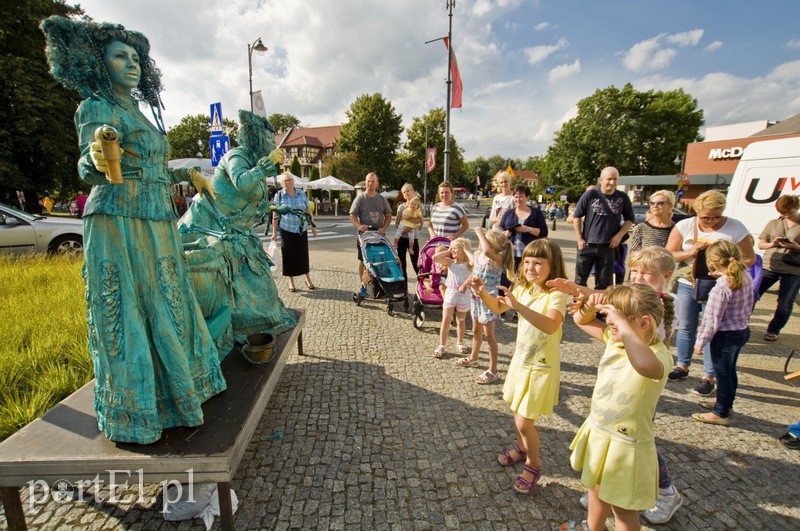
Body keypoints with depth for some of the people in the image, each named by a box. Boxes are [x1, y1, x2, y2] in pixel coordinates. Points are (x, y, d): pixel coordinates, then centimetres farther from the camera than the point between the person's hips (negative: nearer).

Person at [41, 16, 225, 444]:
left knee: (164, 308, 13)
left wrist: (188, 174, 31)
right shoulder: (95, 108, -4)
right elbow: (87, 170, -17)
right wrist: (96, 159, -38)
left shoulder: (138, 114, 20)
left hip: (156, 225, 9)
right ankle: (133, 413, 10)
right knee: (126, 315, -3)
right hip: (118, 224, -8)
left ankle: (176, 388, 28)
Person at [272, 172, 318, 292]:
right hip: (287, 230, -2)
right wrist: (274, 232, -4)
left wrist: (313, 226, 7)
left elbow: (308, 211, 9)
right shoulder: (279, 195, -3)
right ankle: (291, 281, 18)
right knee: (289, 255, 4)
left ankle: (308, 279, 21)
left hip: (302, 229, 2)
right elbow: (275, 215, -2)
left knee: (303, 254, 7)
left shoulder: (302, 194, 4)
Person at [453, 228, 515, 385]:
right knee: (476, 330, 24)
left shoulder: (496, 259, -24)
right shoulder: (478, 254, -1)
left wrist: (480, 233, -36)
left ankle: (492, 370, 14)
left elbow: (487, 251, -48)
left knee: (488, 334, 1)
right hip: (476, 297, 8)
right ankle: (473, 357, 45)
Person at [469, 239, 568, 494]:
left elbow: (550, 326, -41)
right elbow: (498, 308, 9)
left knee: (523, 422, -1)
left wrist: (519, 306, -50)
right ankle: (522, 447, 51)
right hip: (520, 360, 7)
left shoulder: (556, 295, -23)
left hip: (542, 367, -7)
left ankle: (533, 465, 27)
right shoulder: (523, 289, -1)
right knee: (518, 413, 23)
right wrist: (483, 293, -10)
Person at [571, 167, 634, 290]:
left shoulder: (622, 198, 2)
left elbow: (629, 219, 13)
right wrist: (580, 239, -3)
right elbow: (576, 216, 1)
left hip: (608, 247, 2)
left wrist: (619, 235, -2)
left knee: (604, 284, 9)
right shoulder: (590, 194, -4)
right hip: (587, 245, -1)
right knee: (580, 280, 7)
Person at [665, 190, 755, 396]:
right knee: (685, 328, 12)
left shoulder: (735, 228, -7)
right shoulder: (684, 226, -4)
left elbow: (749, 258, -2)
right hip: (686, 285, 2)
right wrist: (691, 252, -20)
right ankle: (682, 366, 30)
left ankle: (708, 377, 15)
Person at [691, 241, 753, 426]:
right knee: (730, 371, 23)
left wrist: (701, 341, -14)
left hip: (726, 335, -9)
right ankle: (724, 403, 40)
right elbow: (749, 306, 12)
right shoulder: (746, 277, -2)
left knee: (722, 373, 5)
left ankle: (721, 413, 18)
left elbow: (712, 318, -22)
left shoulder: (721, 287, -27)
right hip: (742, 331, 9)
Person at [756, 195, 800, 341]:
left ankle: (774, 331, 20)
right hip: (769, 267, 2)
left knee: (785, 303, 5)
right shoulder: (773, 224, 8)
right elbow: (760, 244, 11)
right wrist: (772, 244, -9)